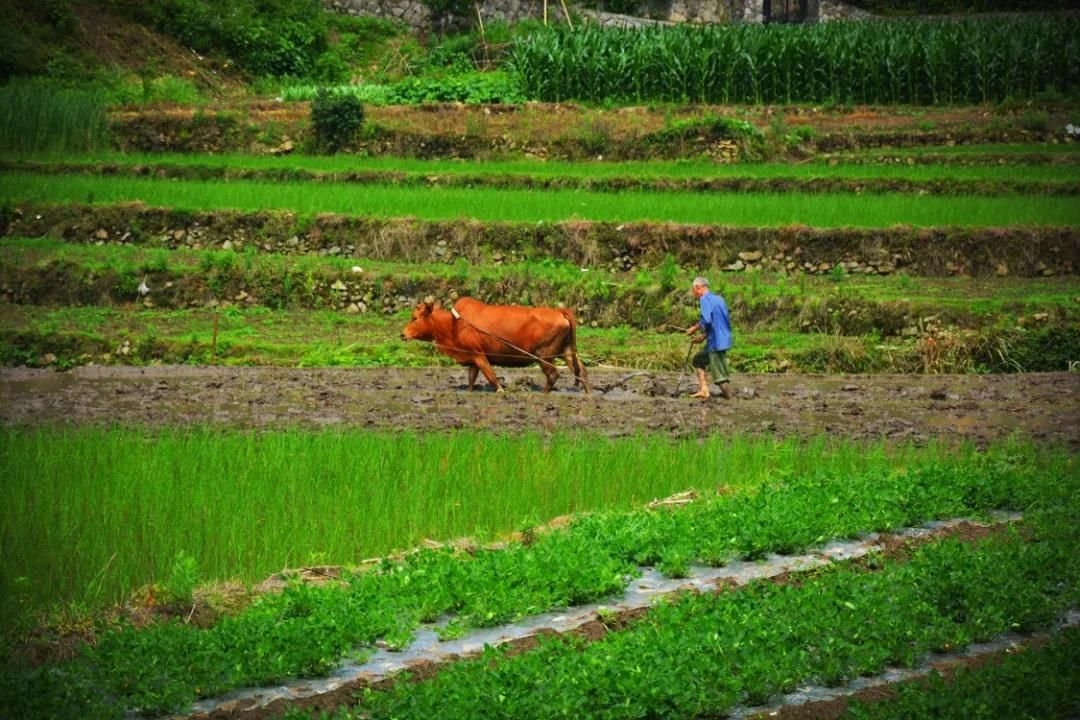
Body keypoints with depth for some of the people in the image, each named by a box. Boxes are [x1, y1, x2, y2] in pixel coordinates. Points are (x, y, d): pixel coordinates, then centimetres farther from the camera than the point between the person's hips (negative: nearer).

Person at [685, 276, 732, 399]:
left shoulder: (705, 299, -10)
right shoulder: (718, 299, 17)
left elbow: (706, 320, -23)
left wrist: (694, 329, -6)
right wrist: (704, 336, 20)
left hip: (716, 342, -9)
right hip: (724, 339, 9)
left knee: (719, 373, -2)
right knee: (698, 360, 21)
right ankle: (703, 389, 14)